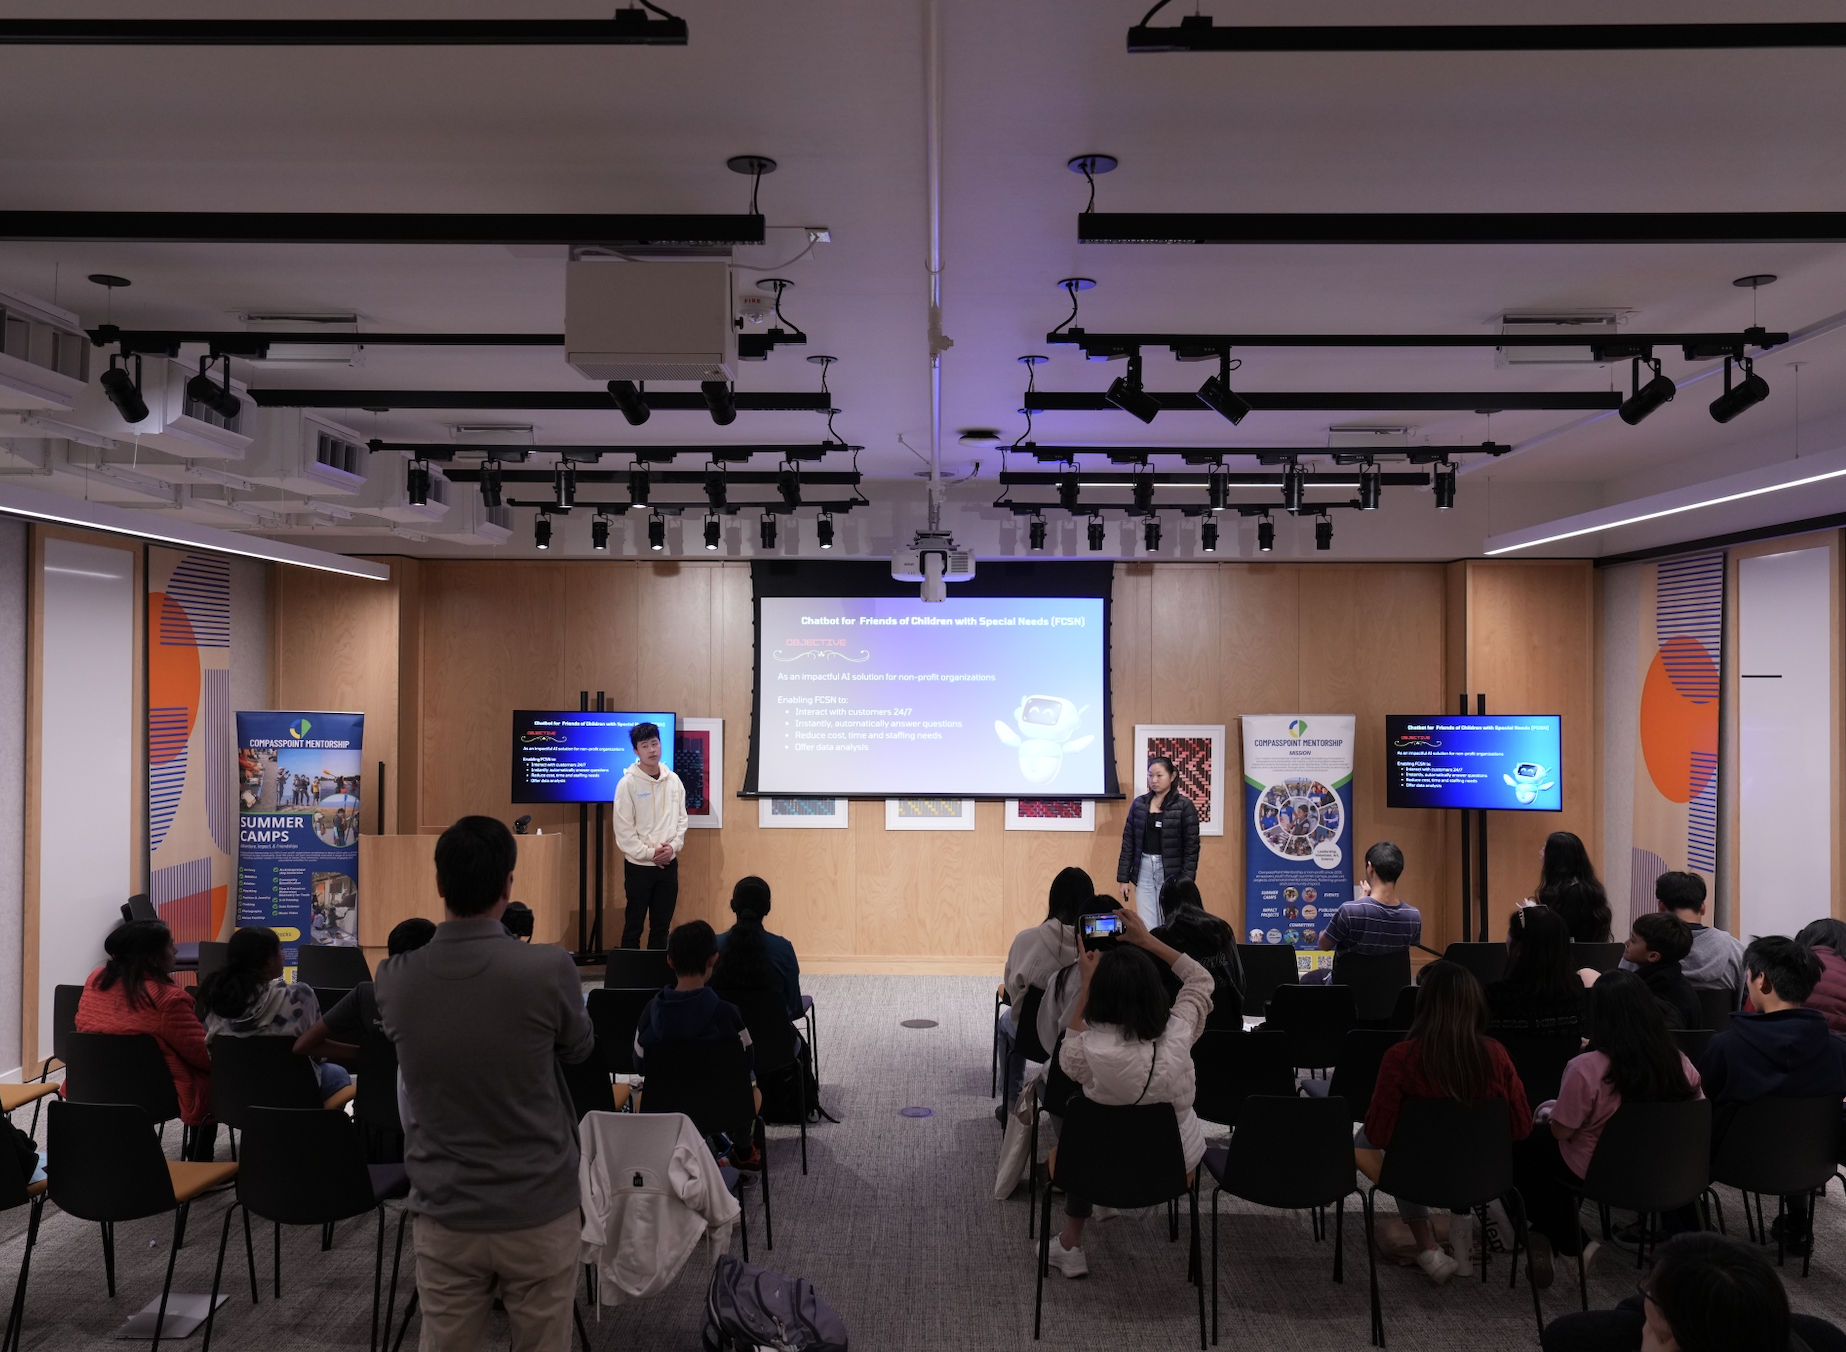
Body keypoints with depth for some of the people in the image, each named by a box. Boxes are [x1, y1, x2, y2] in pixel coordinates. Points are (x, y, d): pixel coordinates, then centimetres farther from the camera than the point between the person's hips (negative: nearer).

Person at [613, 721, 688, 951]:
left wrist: (673, 846, -8)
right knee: (634, 925, 5)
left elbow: (681, 818, 7)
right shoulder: (628, 783, -11)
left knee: (662, 926, 12)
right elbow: (623, 829, -12)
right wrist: (649, 853, -14)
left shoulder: (673, 780, 3)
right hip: (638, 865, -4)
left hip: (668, 864, 4)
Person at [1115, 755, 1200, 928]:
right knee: (1145, 928, 5)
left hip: (1171, 873, -3)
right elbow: (1128, 842, 8)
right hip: (1143, 870, 3)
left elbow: (1191, 847, -6)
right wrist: (1124, 878, 5)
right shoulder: (1139, 804, 6)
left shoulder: (1184, 806, -5)